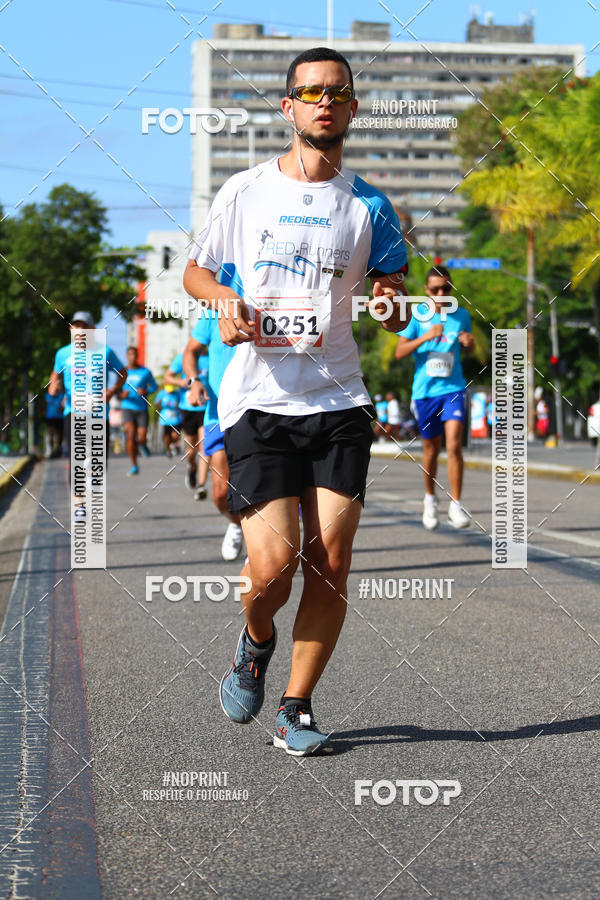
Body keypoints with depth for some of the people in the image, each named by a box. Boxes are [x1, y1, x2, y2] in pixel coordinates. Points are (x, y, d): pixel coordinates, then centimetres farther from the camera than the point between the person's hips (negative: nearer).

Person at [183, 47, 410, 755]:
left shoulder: (368, 207, 8)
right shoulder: (244, 192, 5)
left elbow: (394, 308, 16)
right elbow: (196, 271, 17)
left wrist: (389, 305, -9)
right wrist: (225, 302, -5)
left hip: (339, 403, 2)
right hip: (257, 402, -1)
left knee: (330, 564, -4)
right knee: (273, 563, -12)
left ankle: (296, 710, 12)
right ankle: (256, 641, 23)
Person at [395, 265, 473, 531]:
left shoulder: (461, 315, 5)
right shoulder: (416, 315, -1)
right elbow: (400, 352, -5)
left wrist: (468, 342, -4)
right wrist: (425, 337, -20)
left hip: (453, 389, 0)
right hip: (425, 390, 0)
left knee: (454, 445, -16)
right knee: (431, 449, 11)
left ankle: (455, 505, -10)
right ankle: (430, 499, 34)